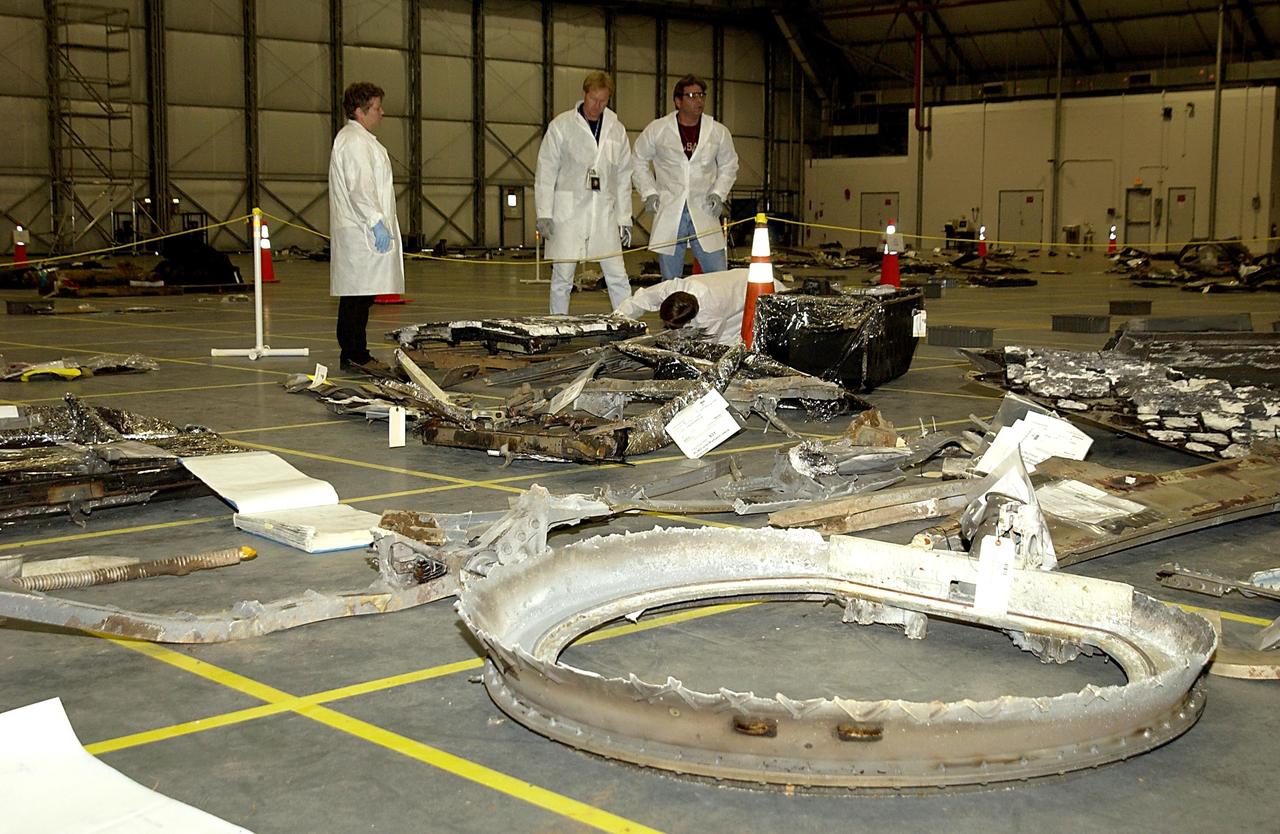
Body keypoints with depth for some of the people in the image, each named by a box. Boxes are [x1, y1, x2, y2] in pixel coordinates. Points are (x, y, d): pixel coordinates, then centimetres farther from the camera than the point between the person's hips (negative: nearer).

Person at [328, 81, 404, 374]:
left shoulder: (358, 139, 24)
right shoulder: (354, 142, -11)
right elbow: (360, 189, -19)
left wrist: (381, 222, 23)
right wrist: (377, 223, -20)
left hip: (361, 232, 11)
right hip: (360, 234, -11)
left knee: (358, 296, 9)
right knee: (358, 295, -10)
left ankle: (355, 355, 11)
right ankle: (355, 356, -9)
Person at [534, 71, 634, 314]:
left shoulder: (617, 130, 9)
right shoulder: (561, 125, 0)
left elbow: (623, 177, 12)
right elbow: (546, 172, -1)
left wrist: (624, 219, 7)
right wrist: (544, 214, -8)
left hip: (605, 213, 2)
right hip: (569, 212, -2)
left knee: (618, 278, 1)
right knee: (562, 279, 0)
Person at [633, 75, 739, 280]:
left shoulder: (719, 132, 5)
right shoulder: (657, 130, 1)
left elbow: (729, 166, 17)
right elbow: (639, 161, 12)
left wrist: (718, 193, 2)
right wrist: (649, 193, 1)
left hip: (704, 212, 1)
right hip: (669, 213, -1)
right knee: (670, 280, 4)